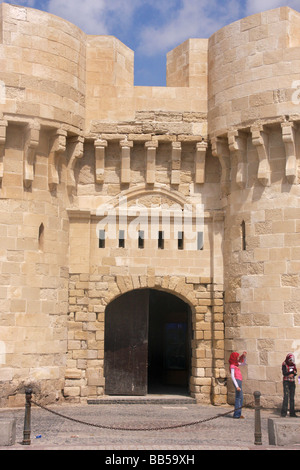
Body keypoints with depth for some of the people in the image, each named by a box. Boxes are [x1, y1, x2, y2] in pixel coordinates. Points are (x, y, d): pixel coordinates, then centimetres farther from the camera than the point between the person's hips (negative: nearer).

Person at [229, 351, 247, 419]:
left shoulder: (236, 364, 16)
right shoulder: (232, 366, -10)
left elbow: (243, 363, 29)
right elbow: (232, 376, -16)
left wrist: (244, 356, 13)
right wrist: (237, 386, -22)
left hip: (239, 382, 10)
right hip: (237, 381, -10)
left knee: (241, 398, 14)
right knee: (238, 398, -9)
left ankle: (238, 414, 19)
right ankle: (236, 414, -7)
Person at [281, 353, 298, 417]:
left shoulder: (293, 365, 11)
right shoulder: (284, 365, -4)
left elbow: (295, 373, 6)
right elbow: (284, 373, -15)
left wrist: (292, 374, -16)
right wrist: (292, 372, -23)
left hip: (292, 382, 5)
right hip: (286, 381, -5)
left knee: (292, 397, 4)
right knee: (286, 396, -14)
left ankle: (292, 413, 7)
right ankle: (283, 412, -14)